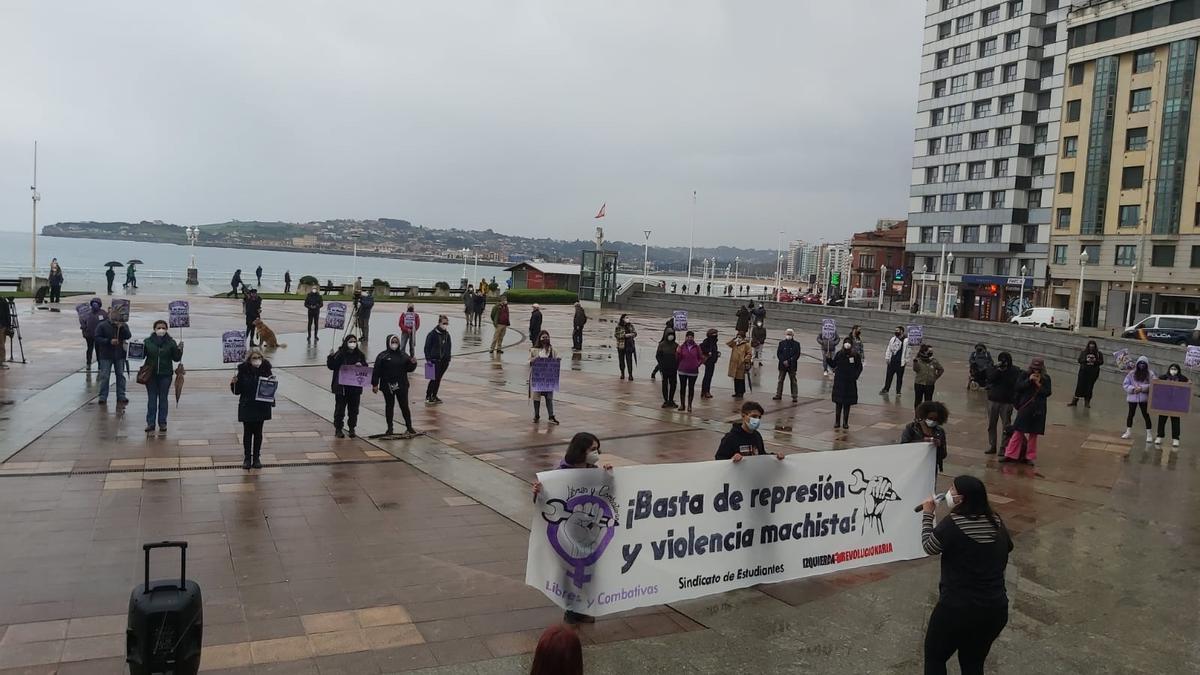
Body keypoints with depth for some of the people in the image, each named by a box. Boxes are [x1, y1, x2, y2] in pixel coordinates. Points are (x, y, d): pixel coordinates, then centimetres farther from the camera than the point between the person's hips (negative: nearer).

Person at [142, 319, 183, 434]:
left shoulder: (171, 342, -1)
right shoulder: (148, 341, 1)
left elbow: (176, 358, 0)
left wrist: (179, 349, -16)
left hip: (165, 374, -1)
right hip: (151, 374, 1)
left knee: (163, 399, 6)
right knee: (151, 399, 6)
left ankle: (162, 423, 12)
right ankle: (150, 423, 11)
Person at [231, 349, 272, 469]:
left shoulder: (265, 369, -5)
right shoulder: (243, 370, -9)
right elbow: (237, 391, -5)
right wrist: (235, 382, -23)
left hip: (261, 406, 1)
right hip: (247, 407, -1)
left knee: (258, 432, 10)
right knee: (247, 432, 7)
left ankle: (256, 458, 20)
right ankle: (247, 458, 18)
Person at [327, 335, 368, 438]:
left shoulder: (360, 355, 5)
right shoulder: (339, 354, -7)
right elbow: (331, 366, -10)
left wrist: (361, 365, -9)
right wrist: (331, 356, -26)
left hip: (355, 387, 3)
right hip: (341, 387, -3)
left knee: (353, 409, 10)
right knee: (340, 408, 4)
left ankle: (352, 428, 22)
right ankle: (338, 429, 15)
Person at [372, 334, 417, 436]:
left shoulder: (403, 355, 6)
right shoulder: (382, 356, -4)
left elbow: (409, 369, 8)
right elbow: (376, 371, -6)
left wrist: (413, 364, -13)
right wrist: (375, 384, -10)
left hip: (401, 386, 2)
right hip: (387, 386, -2)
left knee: (404, 406, 4)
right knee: (389, 406, 8)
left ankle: (409, 427, 13)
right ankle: (390, 428, 17)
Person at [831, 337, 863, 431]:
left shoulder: (855, 355, -4)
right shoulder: (839, 354, 0)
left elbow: (860, 368, 2)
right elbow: (833, 365, 5)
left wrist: (855, 376, -9)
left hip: (850, 382, -1)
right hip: (839, 381, 1)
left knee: (847, 404, 5)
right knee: (838, 403, 5)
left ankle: (845, 423, 13)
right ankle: (837, 422, 14)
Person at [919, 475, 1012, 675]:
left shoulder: (952, 523, -18)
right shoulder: (996, 522, 0)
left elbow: (929, 547, -4)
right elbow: (1007, 548, 18)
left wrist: (927, 514, 5)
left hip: (957, 608, -5)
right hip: (996, 608, 5)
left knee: (934, 657, 17)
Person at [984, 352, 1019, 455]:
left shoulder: (1014, 372, -3)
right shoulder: (994, 369, 4)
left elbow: (1014, 384, -13)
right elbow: (990, 378, -12)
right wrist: (998, 370, -20)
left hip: (1006, 402, -3)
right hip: (993, 400, 3)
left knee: (1006, 426, -1)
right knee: (991, 425, 8)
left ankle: (1004, 447, 7)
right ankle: (992, 446, 18)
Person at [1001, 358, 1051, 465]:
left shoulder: (1046, 378, 3)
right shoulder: (1025, 375, 2)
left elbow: (1047, 392, -3)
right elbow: (1018, 387, -6)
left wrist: (1039, 384, -15)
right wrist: (1029, 380, -16)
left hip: (1038, 410, 1)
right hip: (1024, 408, -1)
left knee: (1033, 434, 6)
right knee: (1018, 432, 0)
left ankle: (1030, 457, 14)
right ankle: (1010, 454, 4)